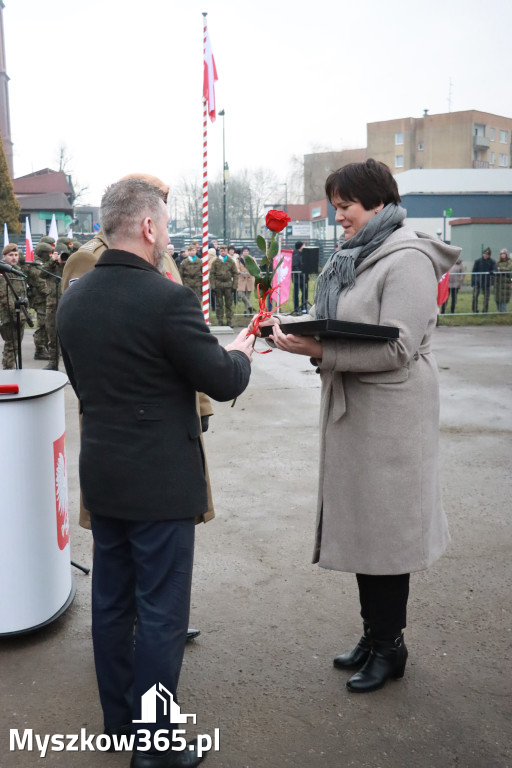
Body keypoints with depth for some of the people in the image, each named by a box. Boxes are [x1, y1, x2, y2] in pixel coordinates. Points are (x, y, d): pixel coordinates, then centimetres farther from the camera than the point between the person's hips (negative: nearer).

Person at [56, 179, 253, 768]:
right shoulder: (167, 298, -20)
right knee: (161, 612, 5)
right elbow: (223, 382, -14)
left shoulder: (73, 298, 2)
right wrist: (240, 352, 6)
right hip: (159, 480, -7)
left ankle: (117, 718, 36)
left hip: (100, 476, 8)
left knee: (111, 601, 19)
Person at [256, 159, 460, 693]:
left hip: (389, 414, -9)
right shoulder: (354, 258, 13)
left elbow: (397, 348, -22)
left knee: (383, 527, 3)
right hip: (350, 409, 9)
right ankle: (373, 634, 31)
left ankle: (389, 645, 21)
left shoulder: (408, 260, -14)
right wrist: (297, 329, -1)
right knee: (357, 524, 15)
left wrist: (318, 350, -26)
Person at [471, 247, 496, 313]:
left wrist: (491, 272, -29)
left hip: (487, 282, 1)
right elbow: (474, 271, 3)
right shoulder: (478, 261, 2)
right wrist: (473, 282, -4)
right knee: (475, 296, -9)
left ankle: (485, 310, 16)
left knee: (486, 297, 6)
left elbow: (494, 270, -5)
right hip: (477, 282, -1)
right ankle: (475, 311, -3)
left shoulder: (492, 262, 4)